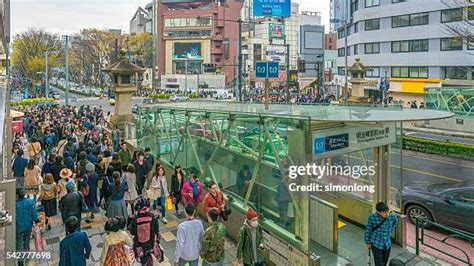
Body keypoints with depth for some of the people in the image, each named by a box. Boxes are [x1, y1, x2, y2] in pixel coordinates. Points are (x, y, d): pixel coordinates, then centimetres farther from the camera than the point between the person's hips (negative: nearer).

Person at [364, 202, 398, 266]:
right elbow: (368, 230, -7)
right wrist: (368, 242, 3)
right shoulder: (372, 217, -22)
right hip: (376, 245, -3)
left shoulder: (393, 217, -15)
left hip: (387, 245, 4)